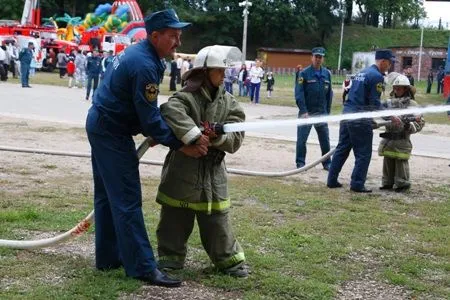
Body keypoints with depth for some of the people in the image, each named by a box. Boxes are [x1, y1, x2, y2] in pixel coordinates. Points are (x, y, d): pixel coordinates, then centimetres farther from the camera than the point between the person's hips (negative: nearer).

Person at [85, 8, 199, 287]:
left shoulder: (137, 52, 9)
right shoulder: (144, 65, -24)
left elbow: (146, 110, 13)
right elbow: (149, 118, -22)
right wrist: (182, 146, -16)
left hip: (102, 125, 11)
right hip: (112, 132, -11)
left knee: (108, 195, 15)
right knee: (127, 200, -8)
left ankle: (108, 257, 25)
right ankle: (143, 267, -4)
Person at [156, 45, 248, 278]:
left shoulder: (229, 103, 4)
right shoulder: (185, 98, -11)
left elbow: (236, 138, -4)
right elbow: (171, 113, -33)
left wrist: (218, 135, -24)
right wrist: (196, 136, -38)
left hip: (212, 172, 3)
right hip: (183, 169, -3)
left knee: (216, 221, 8)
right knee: (175, 218, 9)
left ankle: (229, 259, 23)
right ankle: (170, 257, 26)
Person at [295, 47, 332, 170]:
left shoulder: (327, 74, 7)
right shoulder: (304, 73, -6)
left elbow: (329, 94, 11)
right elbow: (299, 93, -10)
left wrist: (327, 111, 8)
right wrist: (303, 111, -17)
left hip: (322, 113, 3)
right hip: (306, 112, -3)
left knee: (325, 139, 6)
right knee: (302, 139, 1)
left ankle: (327, 163, 16)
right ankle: (300, 163, 11)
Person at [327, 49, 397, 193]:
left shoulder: (362, 72, 18)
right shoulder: (377, 76, -10)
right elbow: (375, 104, -13)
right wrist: (391, 116, -4)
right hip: (360, 120, -9)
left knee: (342, 149, 13)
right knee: (363, 154, 1)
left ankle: (332, 180, 16)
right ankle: (357, 184, 2)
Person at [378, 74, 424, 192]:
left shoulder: (411, 104, -3)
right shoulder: (389, 102, 10)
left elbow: (420, 122, -5)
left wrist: (410, 126, -21)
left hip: (402, 139, -5)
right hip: (388, 137, 5)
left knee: (401, 161, -1)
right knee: (387, 160, 10)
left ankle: (402, 183, 9)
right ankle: (387, 183, 20)